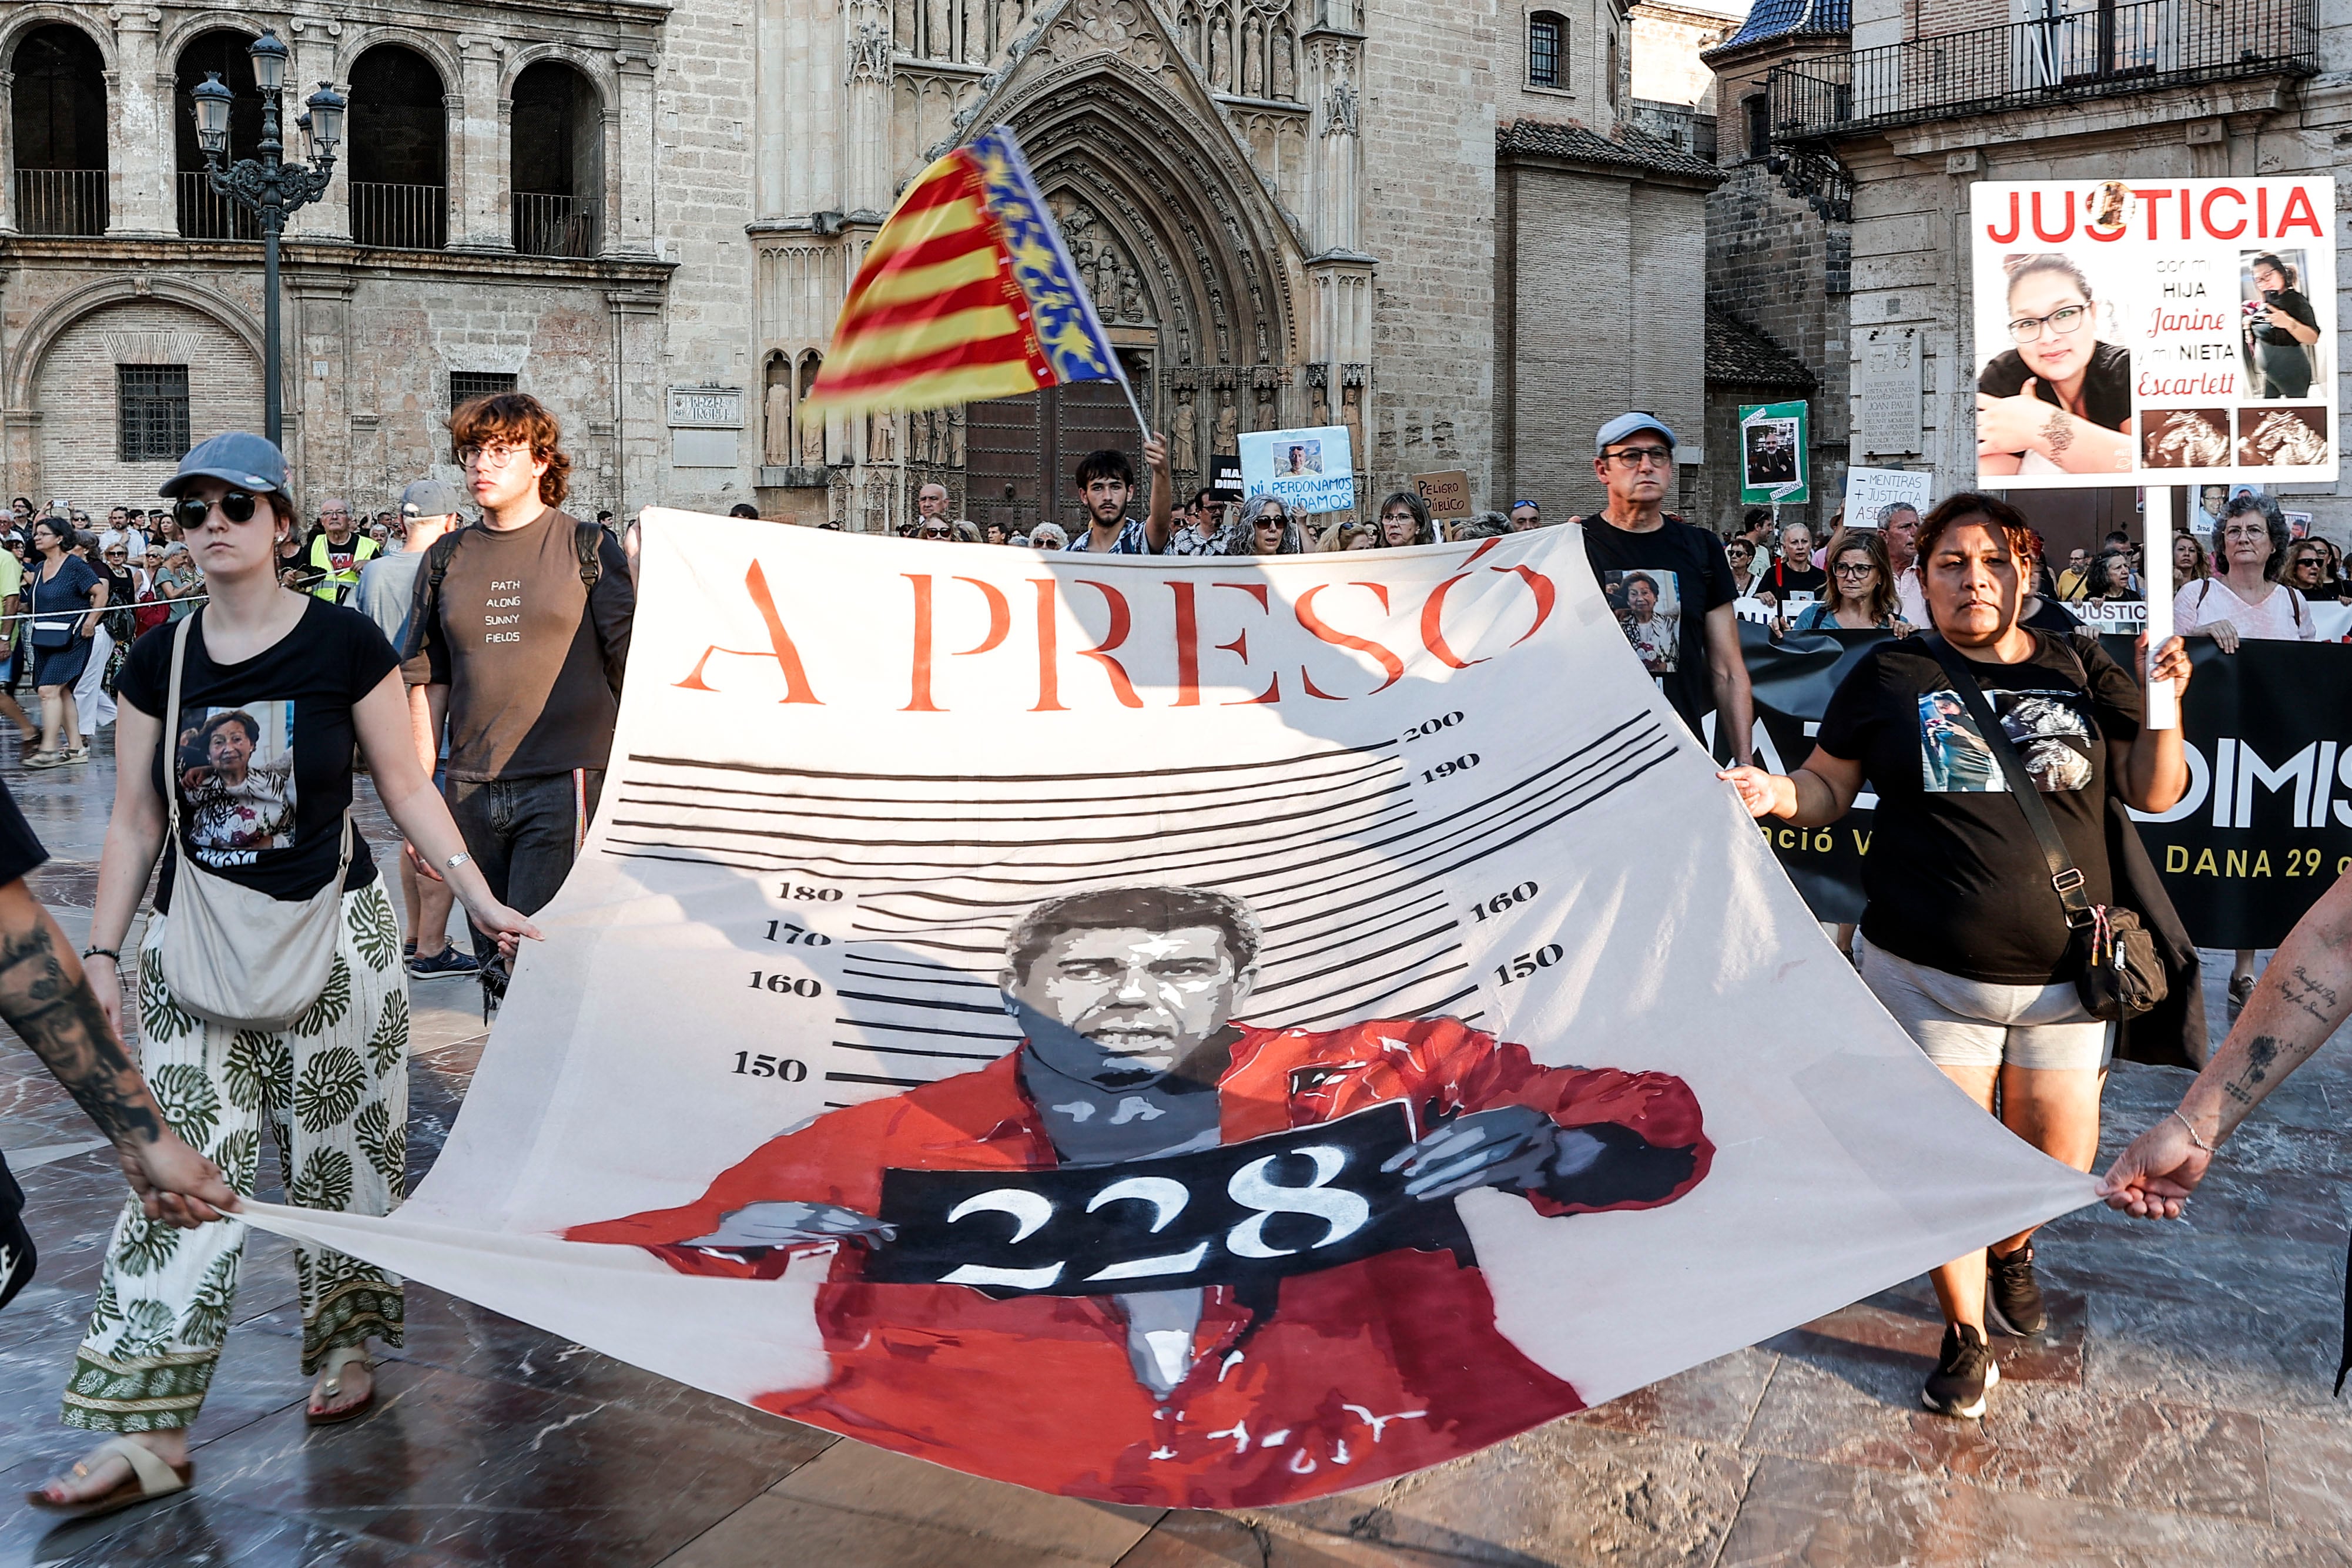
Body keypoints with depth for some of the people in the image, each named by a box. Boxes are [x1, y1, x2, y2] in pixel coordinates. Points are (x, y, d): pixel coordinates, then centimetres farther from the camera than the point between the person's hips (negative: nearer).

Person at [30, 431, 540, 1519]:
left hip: (331, 938, -2)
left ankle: (346, 1345, 29)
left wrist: (480, 897, -5)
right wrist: (101, 951, 5)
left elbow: (405, 787, -1)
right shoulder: (160, 663, 4)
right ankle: (150, 1427, 3)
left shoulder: (343, 644, -5)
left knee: (339, 1153, 7)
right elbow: (135, 823, 9)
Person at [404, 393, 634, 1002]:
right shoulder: (447, 559, 12)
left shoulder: (588, 548, 1)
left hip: (564, 784, -4)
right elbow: (430, 683, 14)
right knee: (493, 963, 11)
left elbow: (632, 666, 0)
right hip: (472, 791, 4)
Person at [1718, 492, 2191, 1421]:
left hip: (2064, 976, 2)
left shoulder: (2082, 673, 6)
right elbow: (1828, 788, 4)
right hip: (1931, 975, -2)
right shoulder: (1890, 676, 1)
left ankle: (2011, 1249, 46)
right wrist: (1778, 794, -16)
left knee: (2060, 1161, 10)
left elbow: (2154, 795, 9)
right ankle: (1966, 1335, 25)